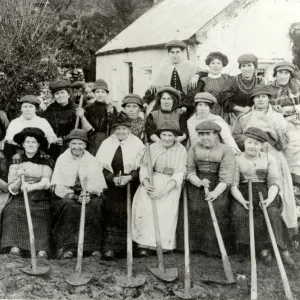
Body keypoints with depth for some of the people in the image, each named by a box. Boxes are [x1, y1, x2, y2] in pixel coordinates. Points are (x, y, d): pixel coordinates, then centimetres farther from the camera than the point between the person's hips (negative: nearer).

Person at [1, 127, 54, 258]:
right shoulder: (16, 159, 9)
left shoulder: (45, 161, 6)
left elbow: (46, 182, -10)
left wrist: (32, 186, -29)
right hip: (20, 198, 1)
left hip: (40, 199, -1)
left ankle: (42, 248, -32)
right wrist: (19, 179, -16)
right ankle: (15, 246, -29)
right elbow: (12, 189, 5)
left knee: (41, 213, -29)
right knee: (11, 210, -28)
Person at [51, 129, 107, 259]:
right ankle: (65, 247, -27)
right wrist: (75, 196, -22)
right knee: (69, 205, -34)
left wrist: (89, 195, -23)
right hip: (66, 196, -1)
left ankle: (93, 247, -24)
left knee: (95, 205, -30)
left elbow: (99, 186, -1)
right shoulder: (62, 159, 2)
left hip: (89, 196, 1)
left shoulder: (92, 161, 5)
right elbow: (59, 187, -6)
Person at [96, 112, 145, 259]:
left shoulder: (137, 143, 5)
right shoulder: (106, 143, 11)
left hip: (131, 183, -1)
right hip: (110, 183, 1)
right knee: (110, 210, -13)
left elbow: (142, 167, 0)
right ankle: (110, 247, -8)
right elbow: (100, 167, 5)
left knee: (126, 212, -14)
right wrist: (113, 178, -11)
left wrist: (128, 177, -16)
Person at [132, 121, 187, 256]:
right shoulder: (152, 147, 4)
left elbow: (179, 174, -6)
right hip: (151, 183, 1)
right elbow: (144, 167, 4)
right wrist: (146, 183, -17)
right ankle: (144, 244, -12)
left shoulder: (181, 151, -1)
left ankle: (163, 243, -8)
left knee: (165, 211, -21)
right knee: (144, 206, -19)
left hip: (170, 186, -1)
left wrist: (163, 190, -18)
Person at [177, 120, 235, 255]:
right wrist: (198, 182, -16)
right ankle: (192, 244, -9)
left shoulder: (226, 150, 5)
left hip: (218, 186, -2)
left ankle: (215, 247, -12)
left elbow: (226, 175, -6)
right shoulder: (193, 149, 15)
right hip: (196, 184, 2)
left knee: (216, 207, -24)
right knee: (194, 207, -21)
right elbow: (189, 171, 5)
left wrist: (216, 191, -22)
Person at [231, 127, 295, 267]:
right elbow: (233, 185, -1)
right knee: (240, 214, -30)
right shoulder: (237, 160, 8)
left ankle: (283, 250, -22)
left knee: (271, 213, -30)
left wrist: (269, 199, -18)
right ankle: (263, 248, -23)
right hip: (244, 195, 0)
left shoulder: (269, 158, 10)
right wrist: (242, 201, -20)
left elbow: (274, 182, 2)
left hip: (265, 194, 0)